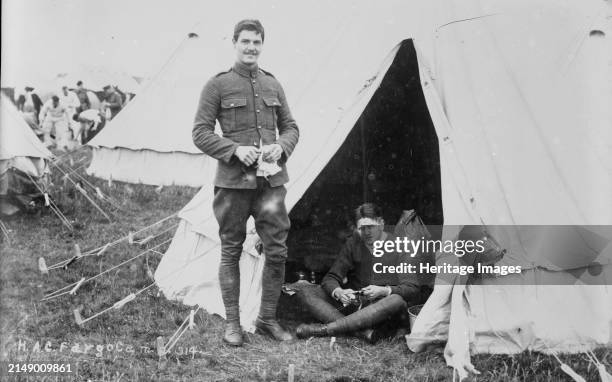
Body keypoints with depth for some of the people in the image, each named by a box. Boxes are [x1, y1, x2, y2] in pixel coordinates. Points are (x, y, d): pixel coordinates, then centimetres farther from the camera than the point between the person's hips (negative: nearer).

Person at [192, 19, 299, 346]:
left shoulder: (273, 85, 12)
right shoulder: (217, 85, -2)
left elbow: (290, 127, 17)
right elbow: (201, 133, -4)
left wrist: (281, 147, -4)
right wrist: (235, 149, -17)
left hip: (271, 181, 4)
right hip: (233, 182, -4)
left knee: (277, 251, 3)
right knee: (231, 252, 5)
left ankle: (267, 319, 19)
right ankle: (232, 323, 17)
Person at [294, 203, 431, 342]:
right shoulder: (354, 243, 5)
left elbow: (412, 289, -8)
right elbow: (330, 278, 4)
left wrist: (384, 291, -26)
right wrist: (338, 292, -20)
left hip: (382, 309, -3)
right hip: (353, 303, 3)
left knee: (397, 301, -39)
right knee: (305, 293, -15)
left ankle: (325, 328, -40)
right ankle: (362, 331, -37)